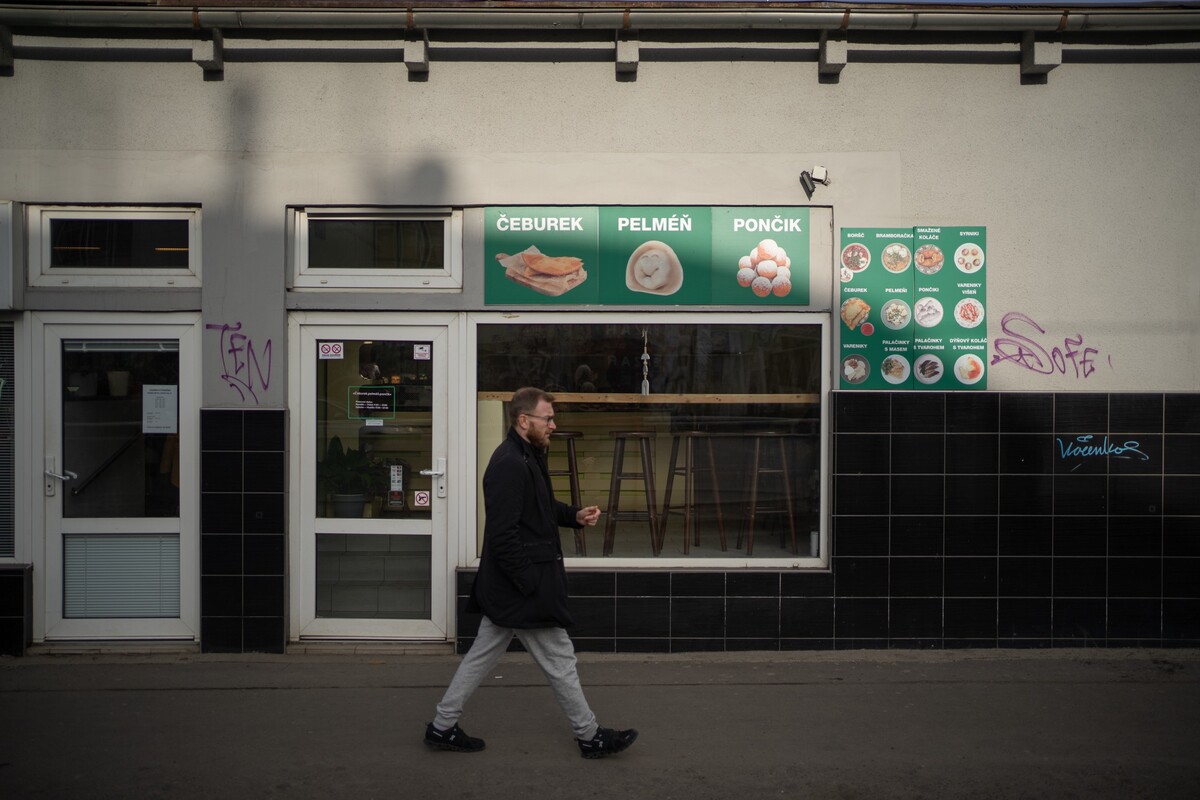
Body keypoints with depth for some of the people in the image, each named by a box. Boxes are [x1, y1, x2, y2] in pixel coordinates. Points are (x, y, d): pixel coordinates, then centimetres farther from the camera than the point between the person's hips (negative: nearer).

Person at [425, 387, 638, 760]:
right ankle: (590, 736, 19)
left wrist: (575, 515, 7)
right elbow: (503, 535, -26)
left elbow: (541, 507, 26)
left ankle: (442, 727, 26)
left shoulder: (527, 457, 11)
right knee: (559, 659, 4)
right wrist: (532, 586, -22)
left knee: (482, 656, 17)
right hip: (522, 588, -10)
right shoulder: (509, 465, -22)